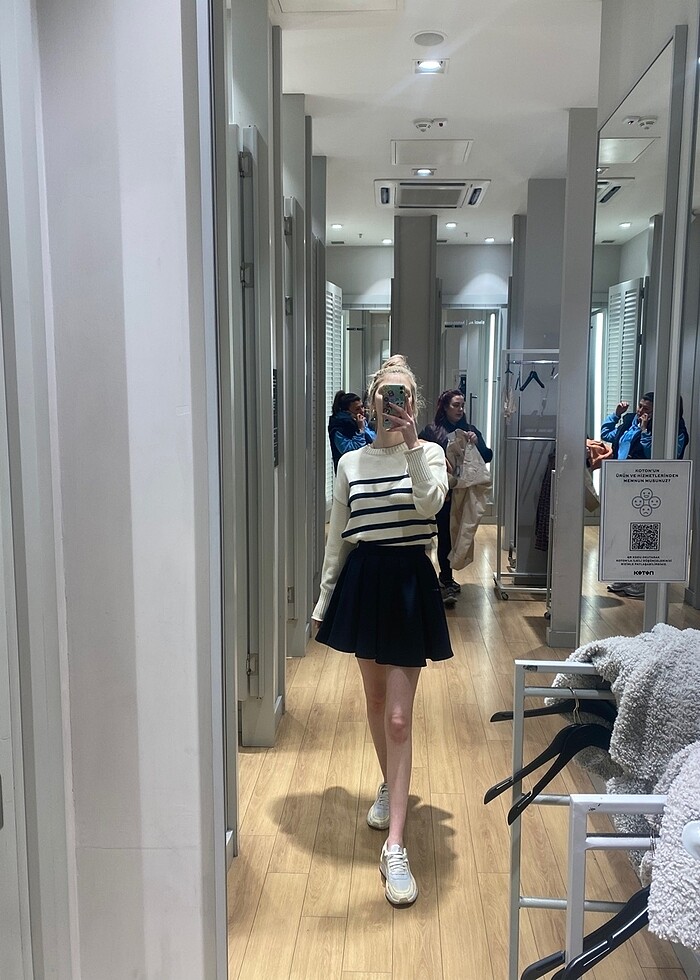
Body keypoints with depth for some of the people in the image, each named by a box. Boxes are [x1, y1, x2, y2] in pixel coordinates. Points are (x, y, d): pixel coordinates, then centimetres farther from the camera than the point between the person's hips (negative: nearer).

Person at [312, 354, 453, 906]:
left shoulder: (428, 453, -1)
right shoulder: (351, 462, 6)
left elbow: (431, 504, -23)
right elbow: (338, 539, 10)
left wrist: (410, 443, -29)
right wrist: (324, 601, 11)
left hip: (409, 581, -3)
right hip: (363, 579, 3)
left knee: (399, 717, -5)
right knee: (376, 699, 18)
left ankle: (395, 847, 1)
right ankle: (389, 786, 44)